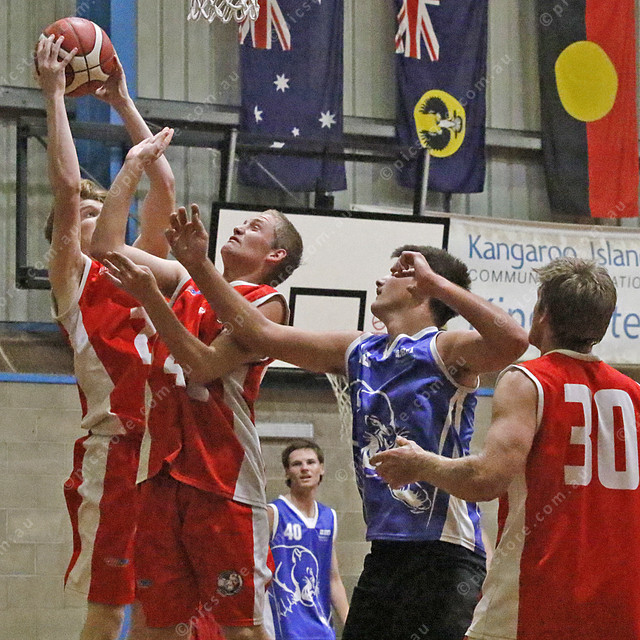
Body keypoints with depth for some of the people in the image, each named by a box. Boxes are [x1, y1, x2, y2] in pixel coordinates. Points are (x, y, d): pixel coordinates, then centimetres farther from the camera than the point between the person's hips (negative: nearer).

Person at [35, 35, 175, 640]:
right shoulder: (73, 276, 4)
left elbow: (162, 189, 17)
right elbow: (67, 187, -6)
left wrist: (123, 101, 17)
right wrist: (54, 94, -3)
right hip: (114, 449, -6)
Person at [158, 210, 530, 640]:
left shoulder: (446, 351, -6)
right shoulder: (358, 352, 15)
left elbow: (513, 340, -27)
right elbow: (261, 333, 15)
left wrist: (436, 281, -23)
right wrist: (200, 266, 8)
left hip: (444, 553, -8)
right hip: (384, 551, 8)